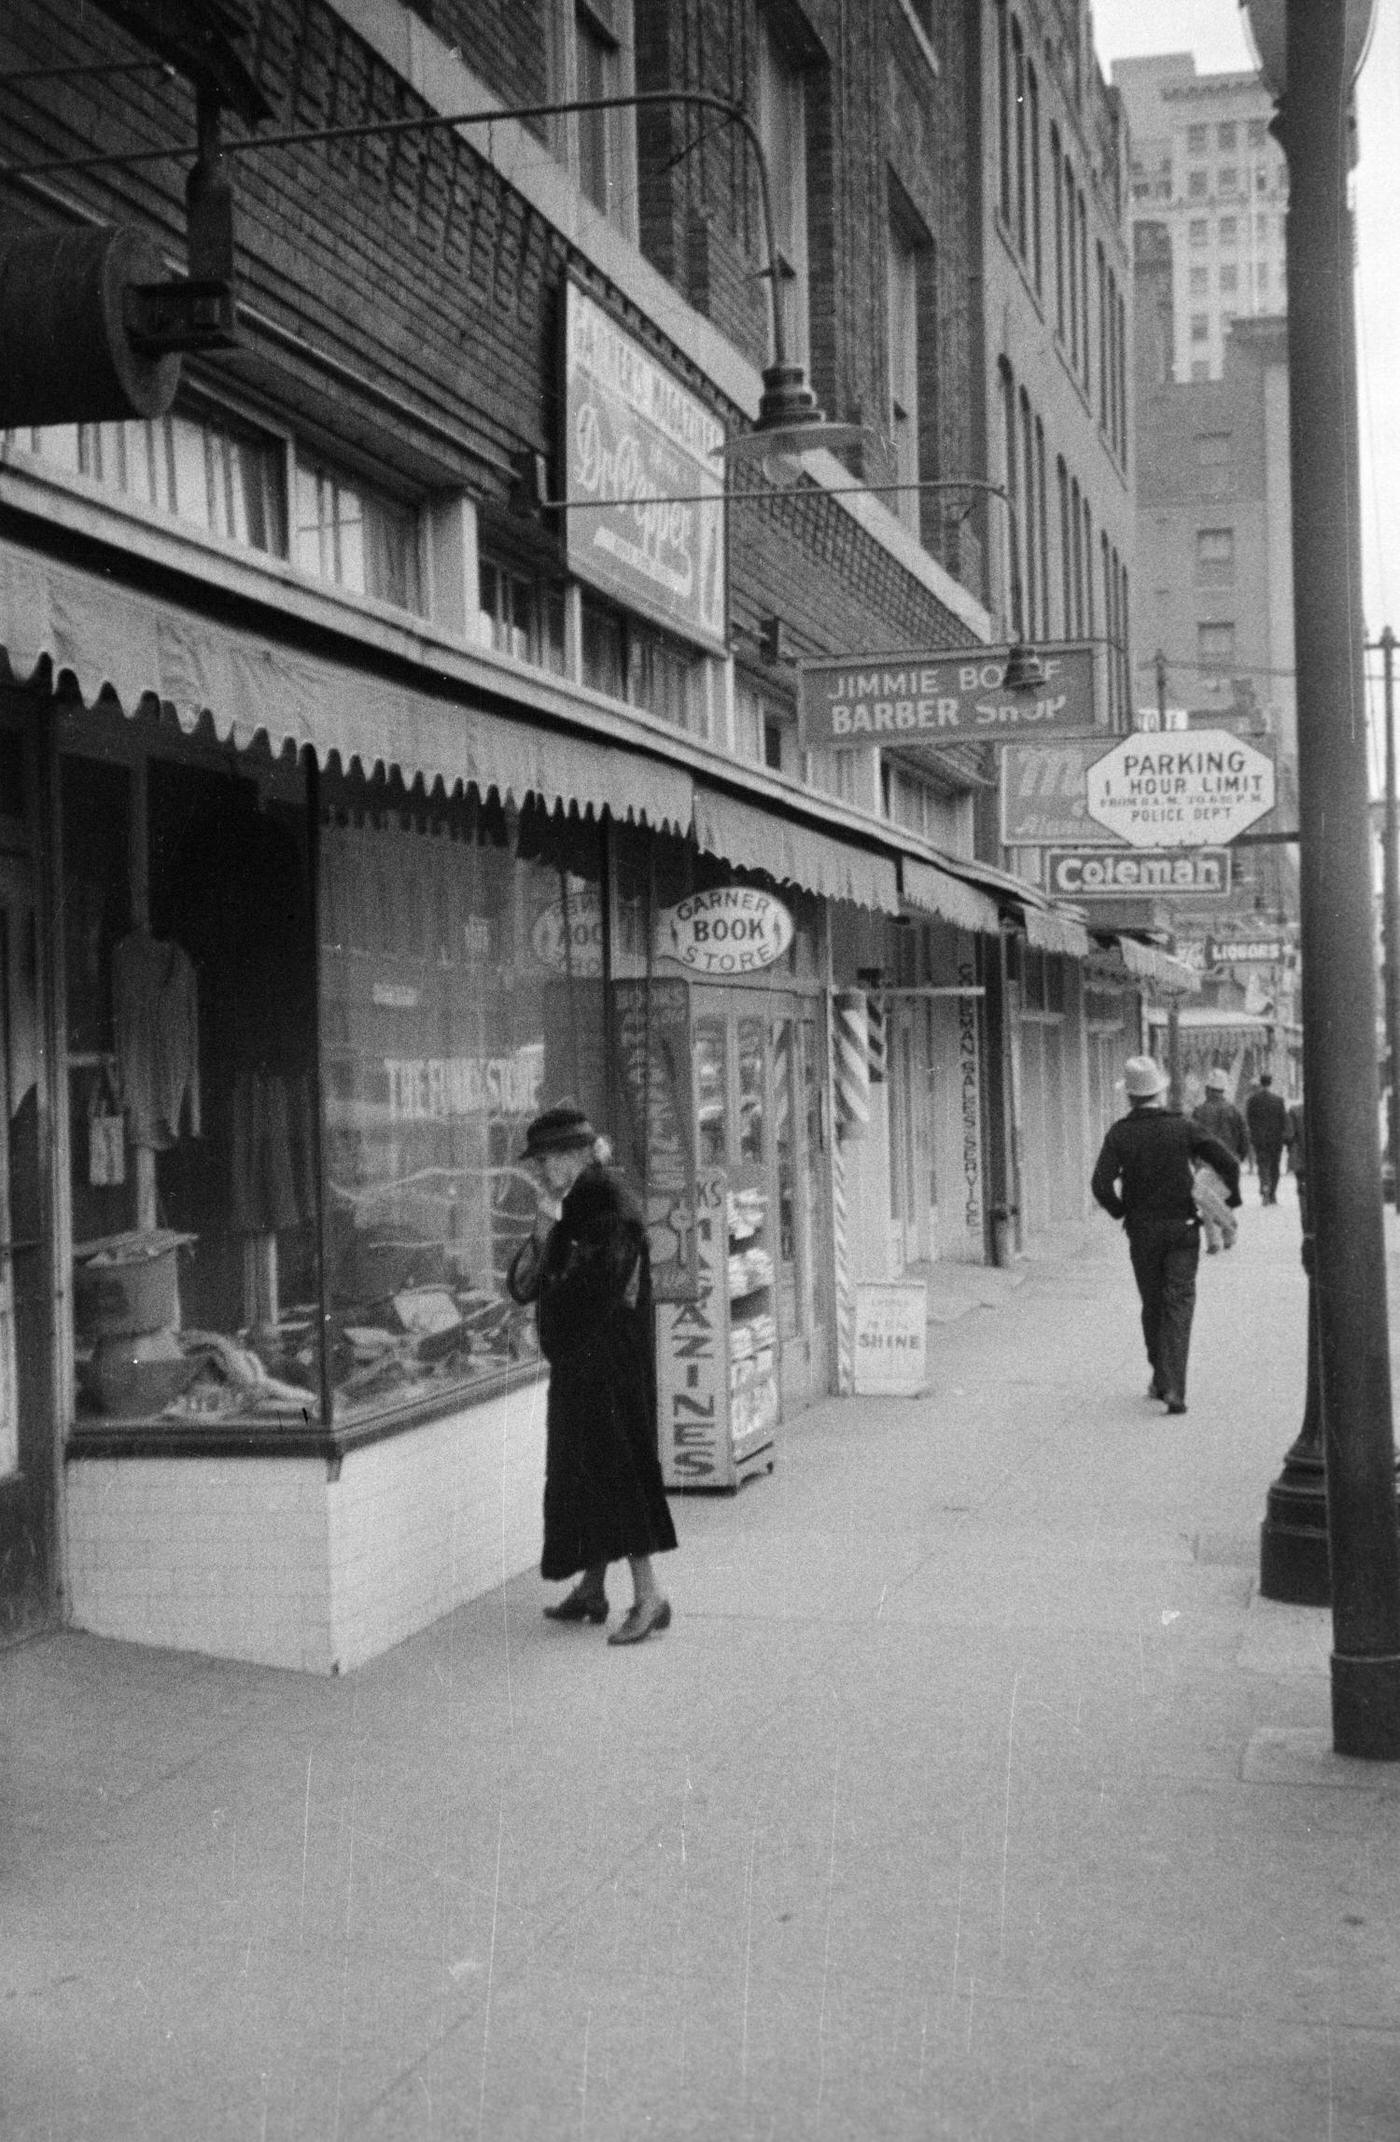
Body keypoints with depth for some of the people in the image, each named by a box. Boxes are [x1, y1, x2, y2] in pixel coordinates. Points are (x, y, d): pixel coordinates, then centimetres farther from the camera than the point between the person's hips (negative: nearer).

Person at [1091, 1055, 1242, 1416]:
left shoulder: (1120, 1133, -6)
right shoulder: (1182, 1127, -4)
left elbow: (1101, 1185, -16)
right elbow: (1228, 1162, -11)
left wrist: (1121, 1212, 2)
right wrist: (1229, 1203, 3)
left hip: (1143, 1232, 1)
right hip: (1183, 1227, 0)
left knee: (1152, 1305, 16)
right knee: (1179, 1305, -2)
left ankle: (1160, 1379, 26)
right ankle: (1174, 1387, -14)